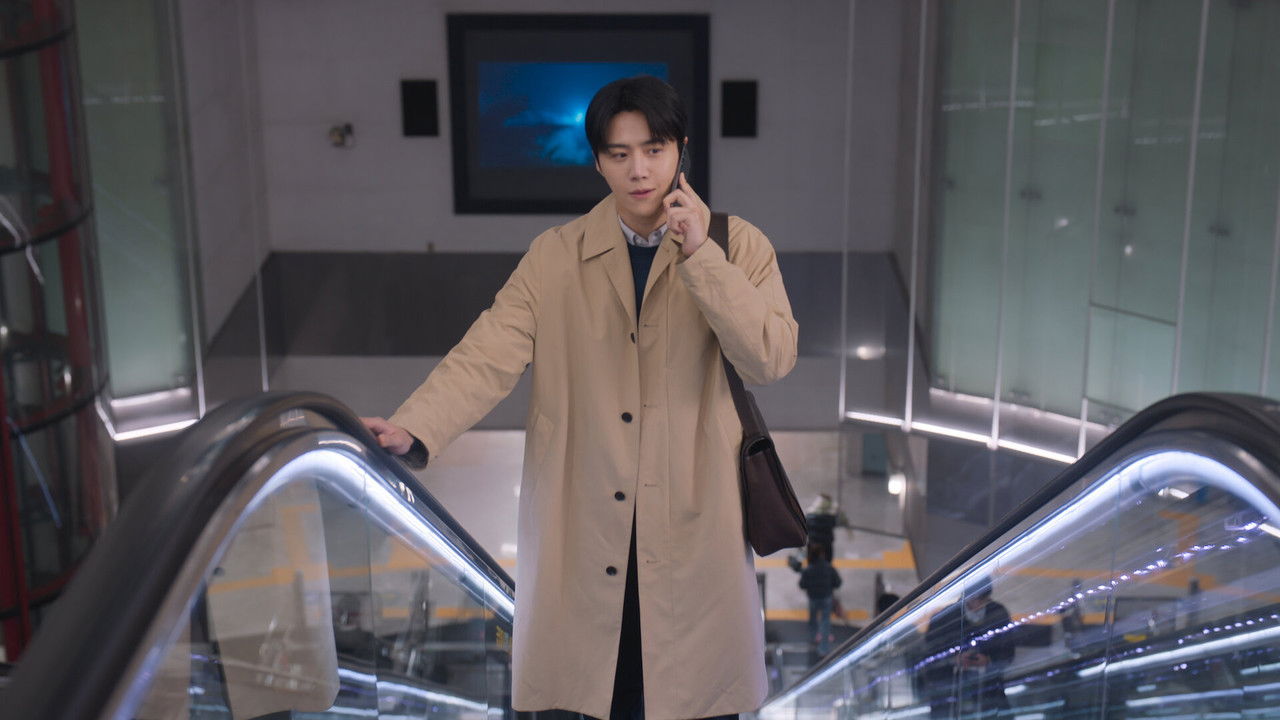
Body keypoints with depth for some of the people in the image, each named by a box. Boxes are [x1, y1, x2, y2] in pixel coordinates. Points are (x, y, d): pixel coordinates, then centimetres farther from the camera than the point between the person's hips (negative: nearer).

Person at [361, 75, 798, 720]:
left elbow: (771, 359, -12)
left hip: (693, 527, 0)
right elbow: (486, 356, -9)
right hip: (586, 533, 0)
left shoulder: (738, 246, 2)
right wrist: (412, 430, -25)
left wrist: (698, 254, -16)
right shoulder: (555, 257, 3)